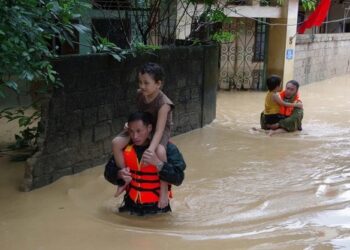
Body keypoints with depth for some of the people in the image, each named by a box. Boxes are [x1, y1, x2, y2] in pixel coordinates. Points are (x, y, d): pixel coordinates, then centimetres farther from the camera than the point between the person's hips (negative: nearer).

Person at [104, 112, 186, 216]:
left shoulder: (167, 148, -14)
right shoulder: (125, 147, -2)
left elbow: (178, 178, -20)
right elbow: (109, 171, 5)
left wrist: (158, 163, -32)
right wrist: (120, 174, -17)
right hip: (131, 205, 3)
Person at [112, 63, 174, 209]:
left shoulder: (163, 103, -29)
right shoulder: (140, 94, -10)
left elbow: (159, 130, -37)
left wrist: (150, 149, -48)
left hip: (160, 131, -6)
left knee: (159, 151, -39)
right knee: (116, 143, -15)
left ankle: (164, 189, -20)